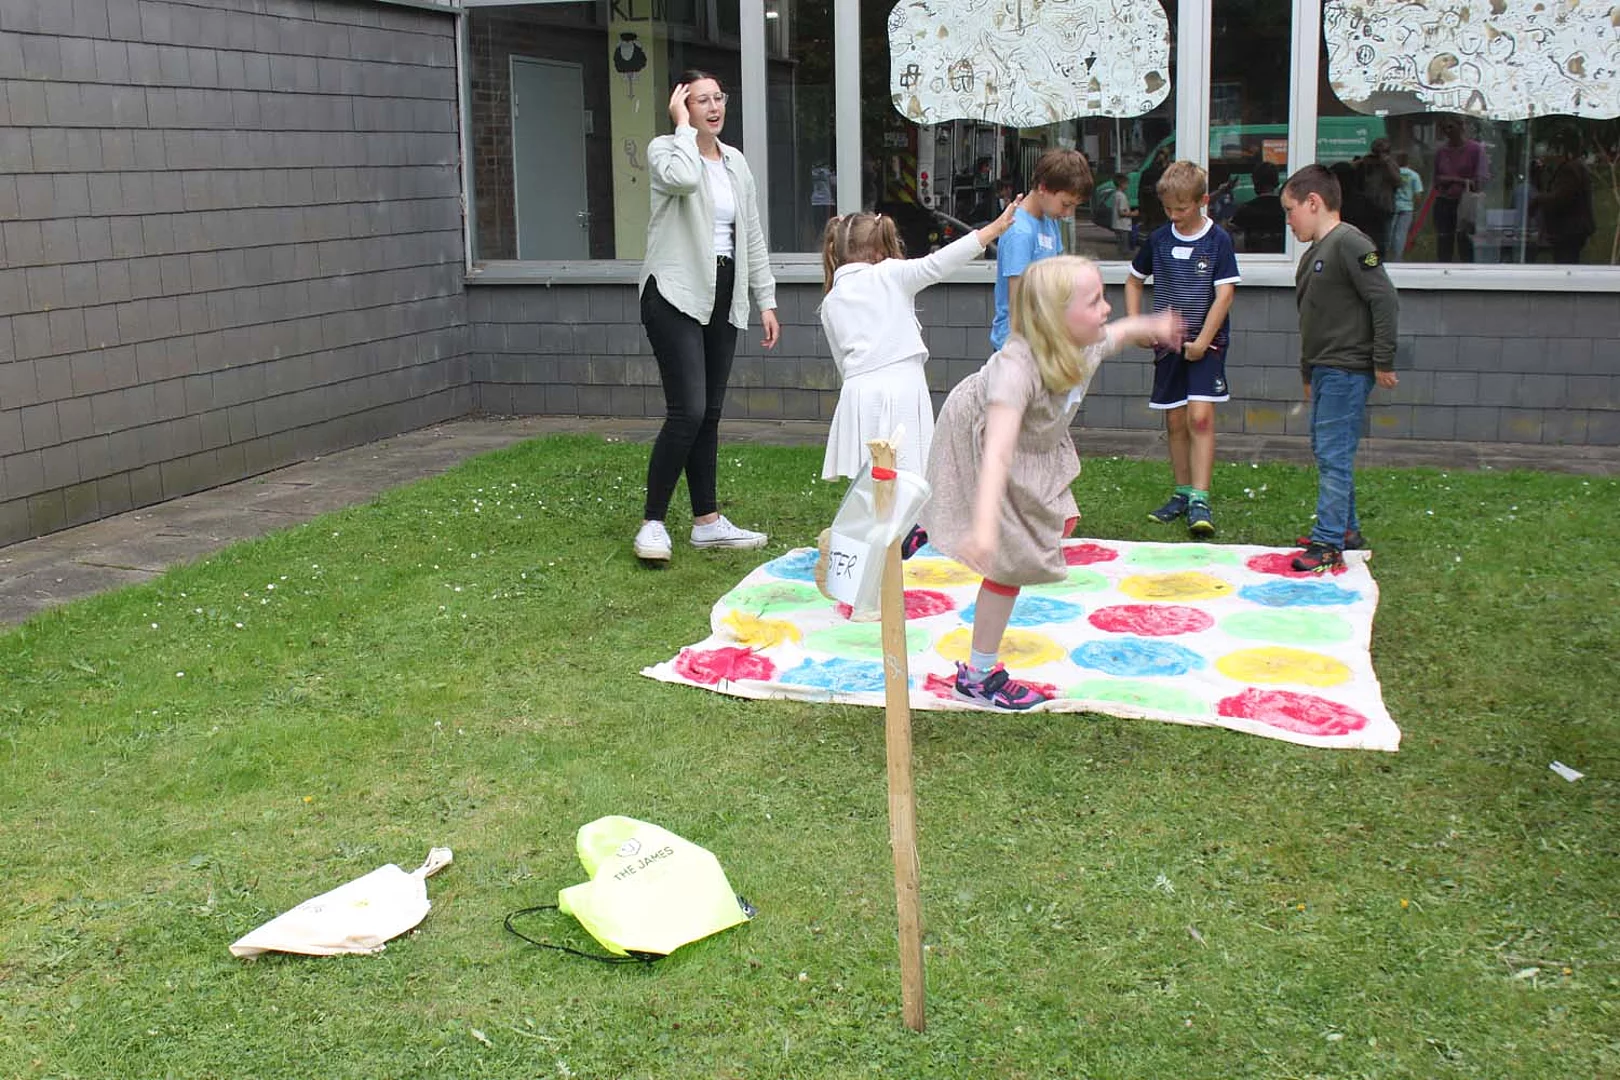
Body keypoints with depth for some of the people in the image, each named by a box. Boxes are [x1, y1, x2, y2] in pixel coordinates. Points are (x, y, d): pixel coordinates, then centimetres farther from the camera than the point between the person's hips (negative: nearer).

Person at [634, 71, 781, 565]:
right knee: (687, 412, -14)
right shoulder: (665, 149, -5)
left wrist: (765, 300, 14)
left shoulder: (735, 162, 15)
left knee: (709, 414, 9)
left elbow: (752, 236, 18)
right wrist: (683, 124, -15)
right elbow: (684, 177, -31)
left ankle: (707, 521, 15)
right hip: (676, 295, -7)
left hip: (722, 298, 7)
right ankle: (652, 523, -5)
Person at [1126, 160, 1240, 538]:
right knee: (1175, 422, 8)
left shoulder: (1218, 240, -7)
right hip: (1168, 342, 4)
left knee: (1200, 416, -14)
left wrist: (1202, 341, -16)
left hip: (1206, 342, -4)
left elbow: (1225, 295, -11)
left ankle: (1200, 500, -15)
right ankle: (1182, 494, 20)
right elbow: (1134, 281, 18)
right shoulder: (1159, 239, 5)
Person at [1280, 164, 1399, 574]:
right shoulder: (1313, 254, 16)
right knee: (1324, 450, 16)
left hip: (1347, 371, -10)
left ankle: (1328, 544, -8)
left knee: (1334, 456, -10)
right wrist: (1309, 375, 26)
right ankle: (1346, 528, 27)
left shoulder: (1349, 243, -14)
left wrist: (1383, 362, -17)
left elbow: (1385, 301, -19)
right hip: (1325, 370, 10)